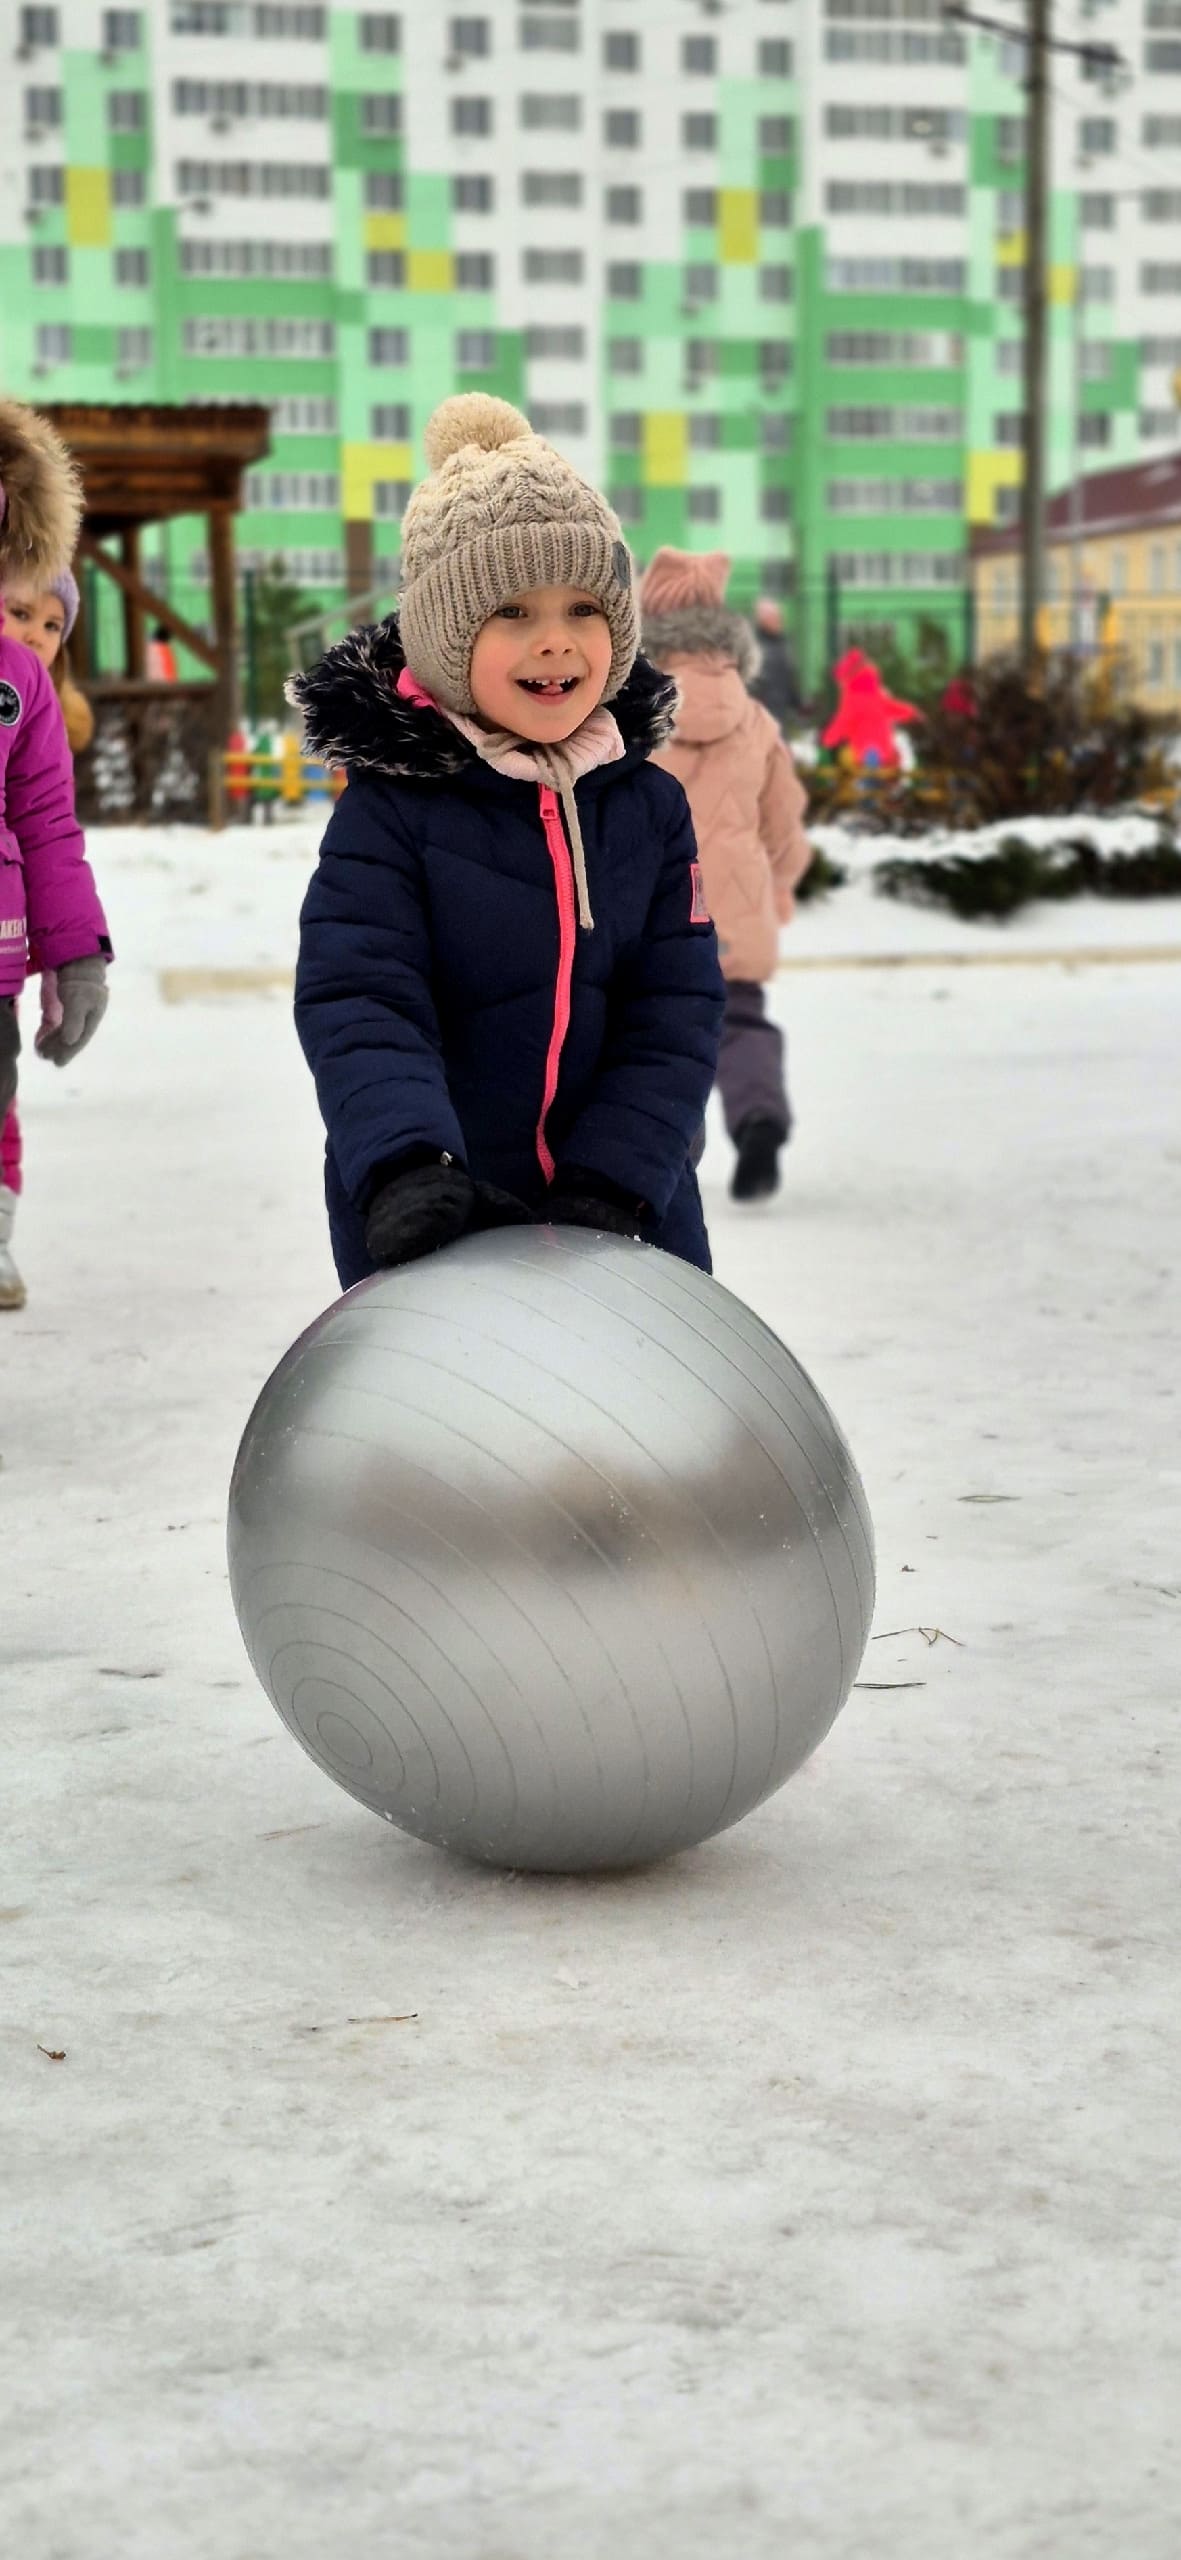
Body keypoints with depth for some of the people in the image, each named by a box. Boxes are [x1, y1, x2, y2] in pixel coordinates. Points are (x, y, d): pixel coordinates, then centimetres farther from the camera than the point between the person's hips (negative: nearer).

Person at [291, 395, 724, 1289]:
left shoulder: (651, 806, 1)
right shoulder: (389, 810, -10)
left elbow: (675, 1016, -3)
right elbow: (359, 1005, -19)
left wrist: (612, 1180, -17)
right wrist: (405, 1166, -37)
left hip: (629, 1225, 3)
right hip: (427, 1242, -3)